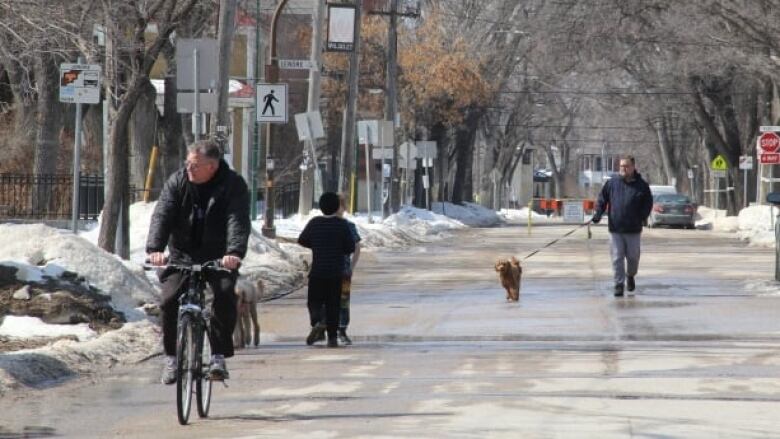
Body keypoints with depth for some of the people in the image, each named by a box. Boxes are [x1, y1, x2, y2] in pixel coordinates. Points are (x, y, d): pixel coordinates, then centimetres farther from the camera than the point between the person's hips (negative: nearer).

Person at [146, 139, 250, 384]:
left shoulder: (233, 185, -9)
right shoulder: (177, 182, -3)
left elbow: (238, 221, -22)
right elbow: (162, 215, -15)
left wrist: (235, 252, -40)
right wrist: (155, 249, -32)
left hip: (218, 258, -2)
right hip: (182, 256, 2)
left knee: (225, 295, -27)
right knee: (169, 300, -17)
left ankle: (219, 357, -17)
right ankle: (172, 357, 2)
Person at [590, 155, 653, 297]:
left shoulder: (641, 186, 2)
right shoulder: (611, 184, 4)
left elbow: (648, 204, 5)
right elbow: (602, 200, 9)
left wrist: (642, 217, -10)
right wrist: (598, 214, -6)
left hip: (633, 230, 0)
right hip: (615, 229, 0)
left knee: (633, 256, 9)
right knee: (617, 258, -2)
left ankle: (630, 276, 37)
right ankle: (619, 284, 2)